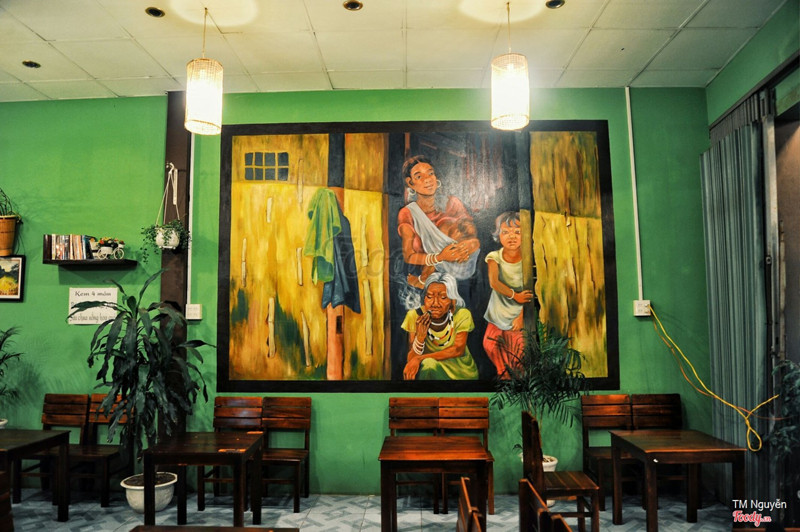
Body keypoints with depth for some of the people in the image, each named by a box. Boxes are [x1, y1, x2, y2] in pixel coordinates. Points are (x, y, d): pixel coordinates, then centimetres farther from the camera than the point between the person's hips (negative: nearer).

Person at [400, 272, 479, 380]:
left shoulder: (462, 315, -12)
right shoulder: (415, 316, -12)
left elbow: (458, 350, -18)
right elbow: (410, 360, -12)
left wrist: (419, 358, -26)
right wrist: (420, 336, -32)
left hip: (462, 373, 0)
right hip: (427, 370, 0)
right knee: (428, 363, -33)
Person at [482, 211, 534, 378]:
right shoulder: (494, 257, -10)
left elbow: (528, 292, -14)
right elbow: (494, 282, -25)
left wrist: (521, 315, -20)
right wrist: (514, 295, -37)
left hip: (518, 313, -2)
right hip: (498, 312, 2)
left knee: (518, 349, -1)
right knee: (490, 344, 9)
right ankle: (503, 373, 34)